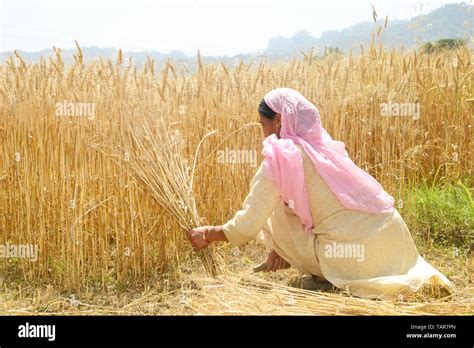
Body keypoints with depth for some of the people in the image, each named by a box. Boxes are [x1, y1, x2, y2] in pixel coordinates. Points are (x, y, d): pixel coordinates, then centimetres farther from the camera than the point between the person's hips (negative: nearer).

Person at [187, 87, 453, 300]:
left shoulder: (280, 157, -9)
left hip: (352, 251, -6)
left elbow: (247, 224, -6)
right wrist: (286, 248, 24)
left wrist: (207, 234, 10)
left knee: (275, 211, 10)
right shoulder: (324, 143, 12)